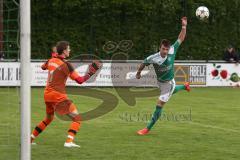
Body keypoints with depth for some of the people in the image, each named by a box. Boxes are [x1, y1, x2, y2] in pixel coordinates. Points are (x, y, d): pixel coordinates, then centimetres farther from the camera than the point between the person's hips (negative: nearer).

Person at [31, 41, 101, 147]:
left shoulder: (51, 61, 6)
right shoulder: (65, 65, -14)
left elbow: (43, 67, 31)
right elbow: (79, 80, -16)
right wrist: (90, 73, -6)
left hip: (47, 94, 8)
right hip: (58, 95, -8)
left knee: (48, 119, 29)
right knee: (77, 118, -7)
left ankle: (30, 138, 31)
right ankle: (69, 142, -22)